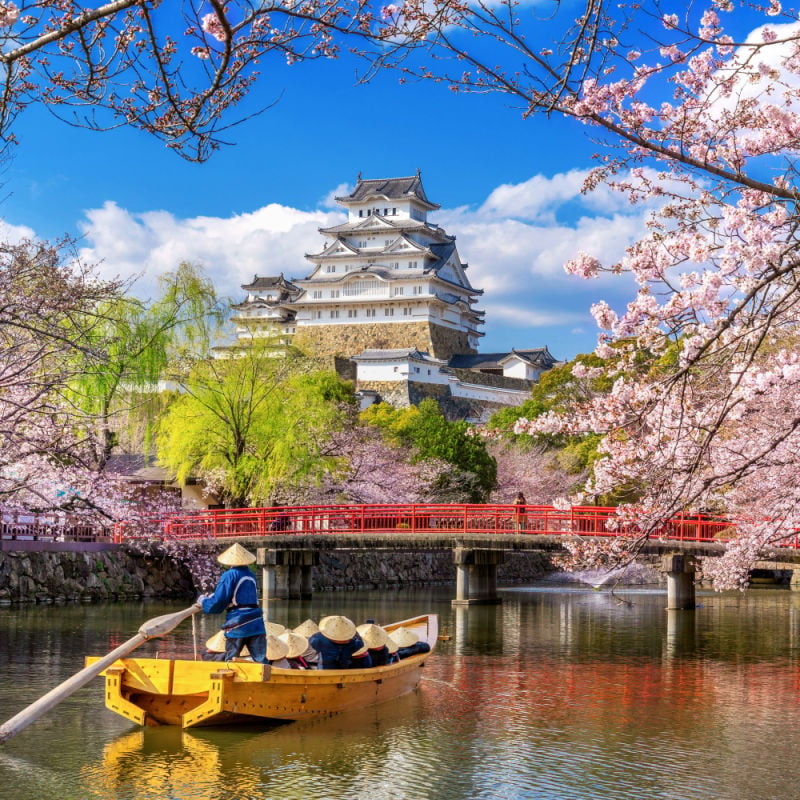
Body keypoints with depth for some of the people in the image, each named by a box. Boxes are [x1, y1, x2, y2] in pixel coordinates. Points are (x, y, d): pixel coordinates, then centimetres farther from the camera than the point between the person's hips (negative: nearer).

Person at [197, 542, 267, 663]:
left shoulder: (229, 576, -6)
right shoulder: (250, 575, 16)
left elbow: (218, 603, -11)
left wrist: (203, 601, 10)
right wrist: (211, 597, 25)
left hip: (237, 625, -5)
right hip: (256, 625, 5)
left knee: (230, 662, 8)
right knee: (261, 661, 1)